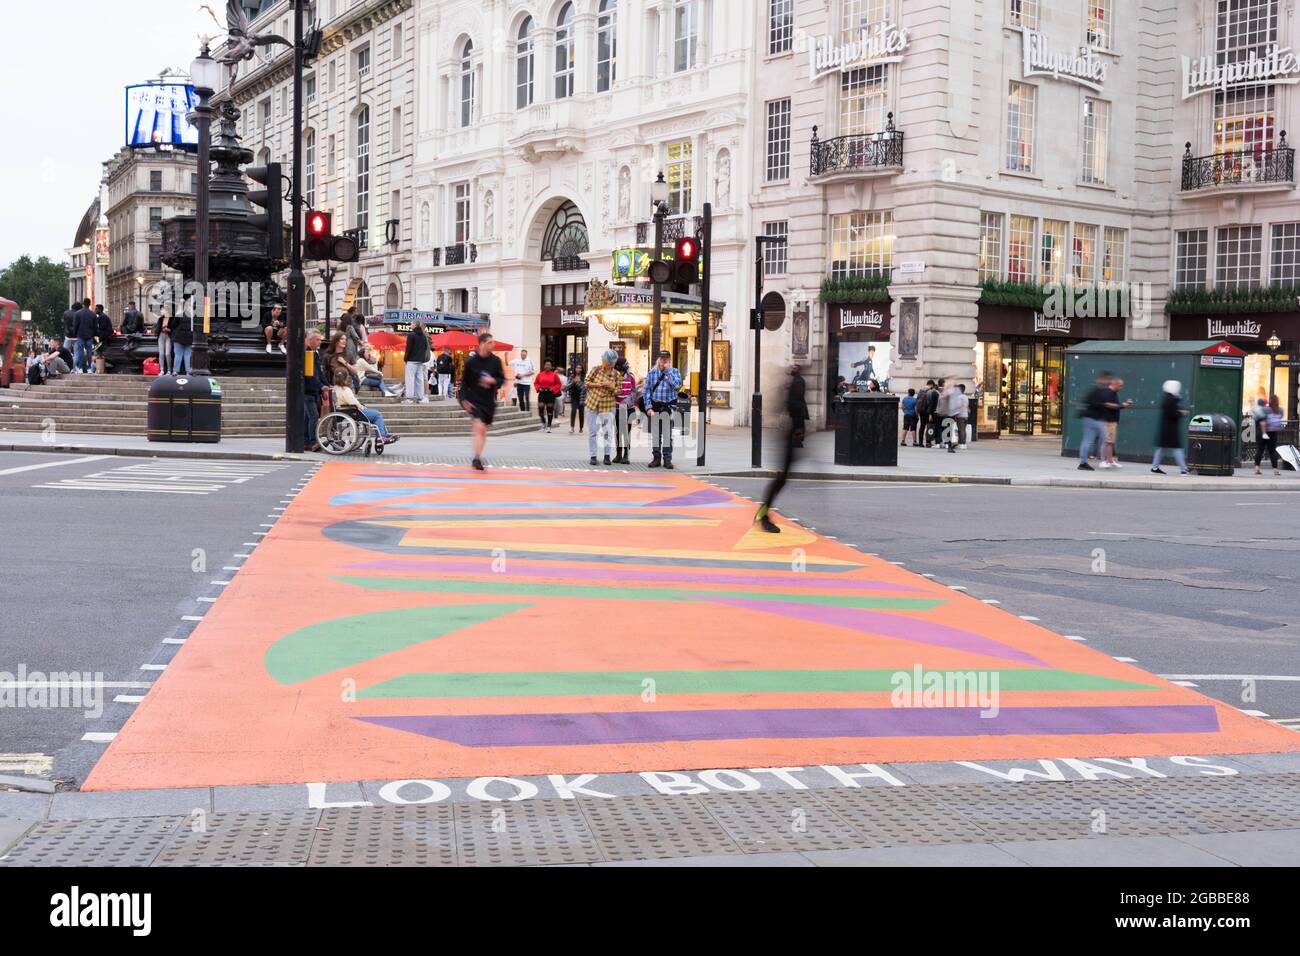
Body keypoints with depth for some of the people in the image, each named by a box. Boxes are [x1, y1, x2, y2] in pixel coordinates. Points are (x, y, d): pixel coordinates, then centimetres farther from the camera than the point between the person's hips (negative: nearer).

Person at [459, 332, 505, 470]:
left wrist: (493, 381, -18)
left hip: (489, 401, 4)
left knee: (484, 430, 12)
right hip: (474, 400, -4)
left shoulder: (495, 361, 0)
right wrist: (464, 399, -6)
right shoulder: (471, 361, -7)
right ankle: (477, 458, -19)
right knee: (479, 427, -19)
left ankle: (478, 457, 26)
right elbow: (464, 381, 0)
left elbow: (502, 379, 4)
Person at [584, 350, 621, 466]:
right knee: (592, 431, 2)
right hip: (592, 404, 0)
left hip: (608, 406, 0)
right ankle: (593, 456, 8)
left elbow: (618, 391, -1)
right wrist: (596, 385, -14)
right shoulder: (595, 370, -2)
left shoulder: (616, 375, -2)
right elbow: (587, 382, 3)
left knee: (608, 432, 2)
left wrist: (610, 386, -19)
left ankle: (607, 456, 12)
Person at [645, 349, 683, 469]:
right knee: (655, 434, 5)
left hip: (669, 406, -2)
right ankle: (656, 458, 13)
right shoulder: (652, 373, 8)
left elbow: (678, 385, -14)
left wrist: (668, 371, -10)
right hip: (655, 406, 2)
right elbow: (647, 390, 6)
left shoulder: (674, 372, 5)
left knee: (667, 434, -2)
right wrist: (648, 407, -3)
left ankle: (667, 459, 3)